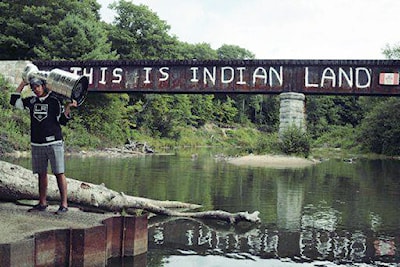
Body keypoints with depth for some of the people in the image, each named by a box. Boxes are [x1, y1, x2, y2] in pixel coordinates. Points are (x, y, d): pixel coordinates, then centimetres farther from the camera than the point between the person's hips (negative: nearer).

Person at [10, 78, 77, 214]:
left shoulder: (54, 100, 0)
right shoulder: (31, 101, 11)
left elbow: (62, 121, 0)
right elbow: (14, 102, 10)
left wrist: (68, 107, -15)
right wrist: (22, 84, 9)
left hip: (54, 142, -5)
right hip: (37, 144, 5)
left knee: (59, 173, -5)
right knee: (41, 174, 10)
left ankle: (64, 204, -4)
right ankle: (42, 203, 19)